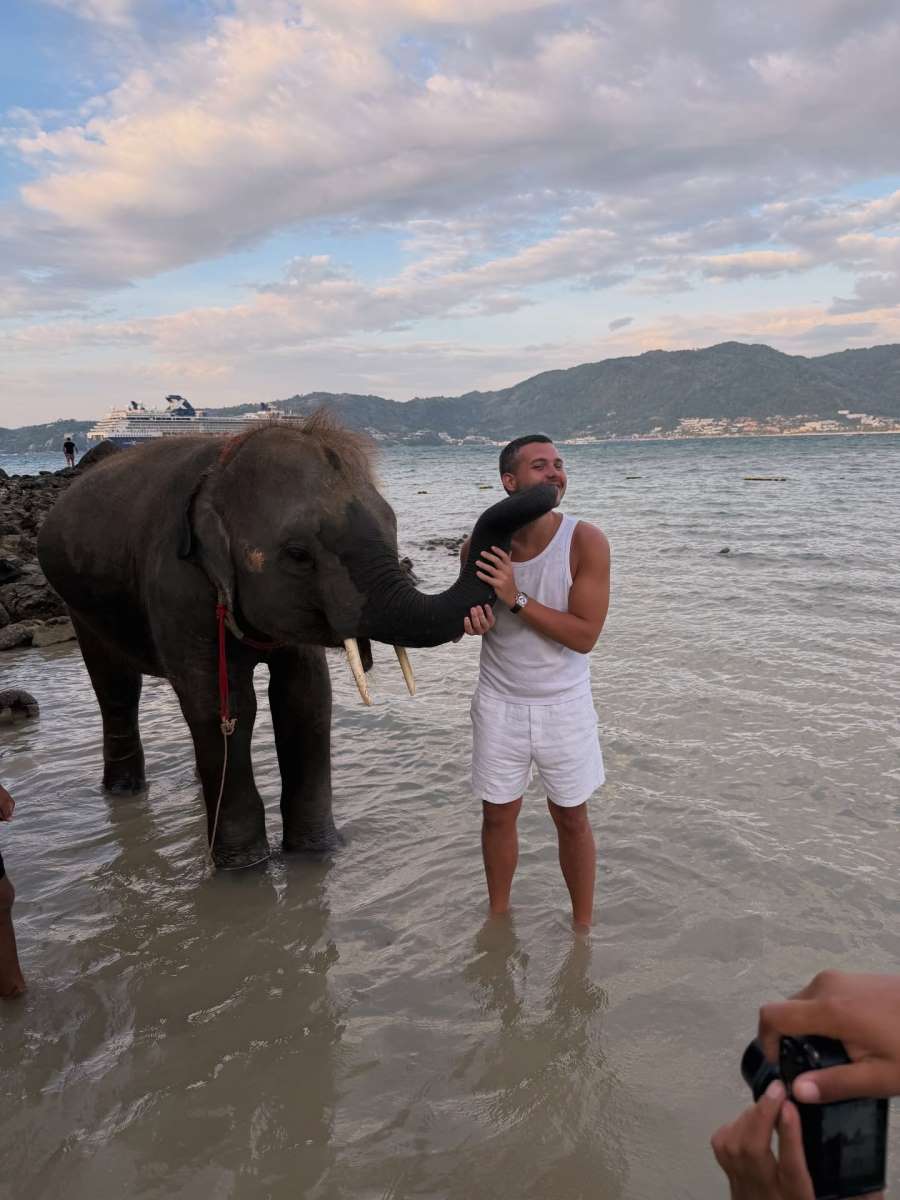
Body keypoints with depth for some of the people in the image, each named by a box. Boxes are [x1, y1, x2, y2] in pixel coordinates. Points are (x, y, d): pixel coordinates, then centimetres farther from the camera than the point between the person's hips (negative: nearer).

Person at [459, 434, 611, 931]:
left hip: (564, 703, -2)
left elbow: (585, 635, -21)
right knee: (498, 814, 14)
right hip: (499, 702, 2)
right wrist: (471, 618, -19)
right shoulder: (479, 547, -10)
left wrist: (516, 599, -29)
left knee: (570, 818, 12)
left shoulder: (585, 542, -18)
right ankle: (498, 916, 36)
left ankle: (583, 927, 32)